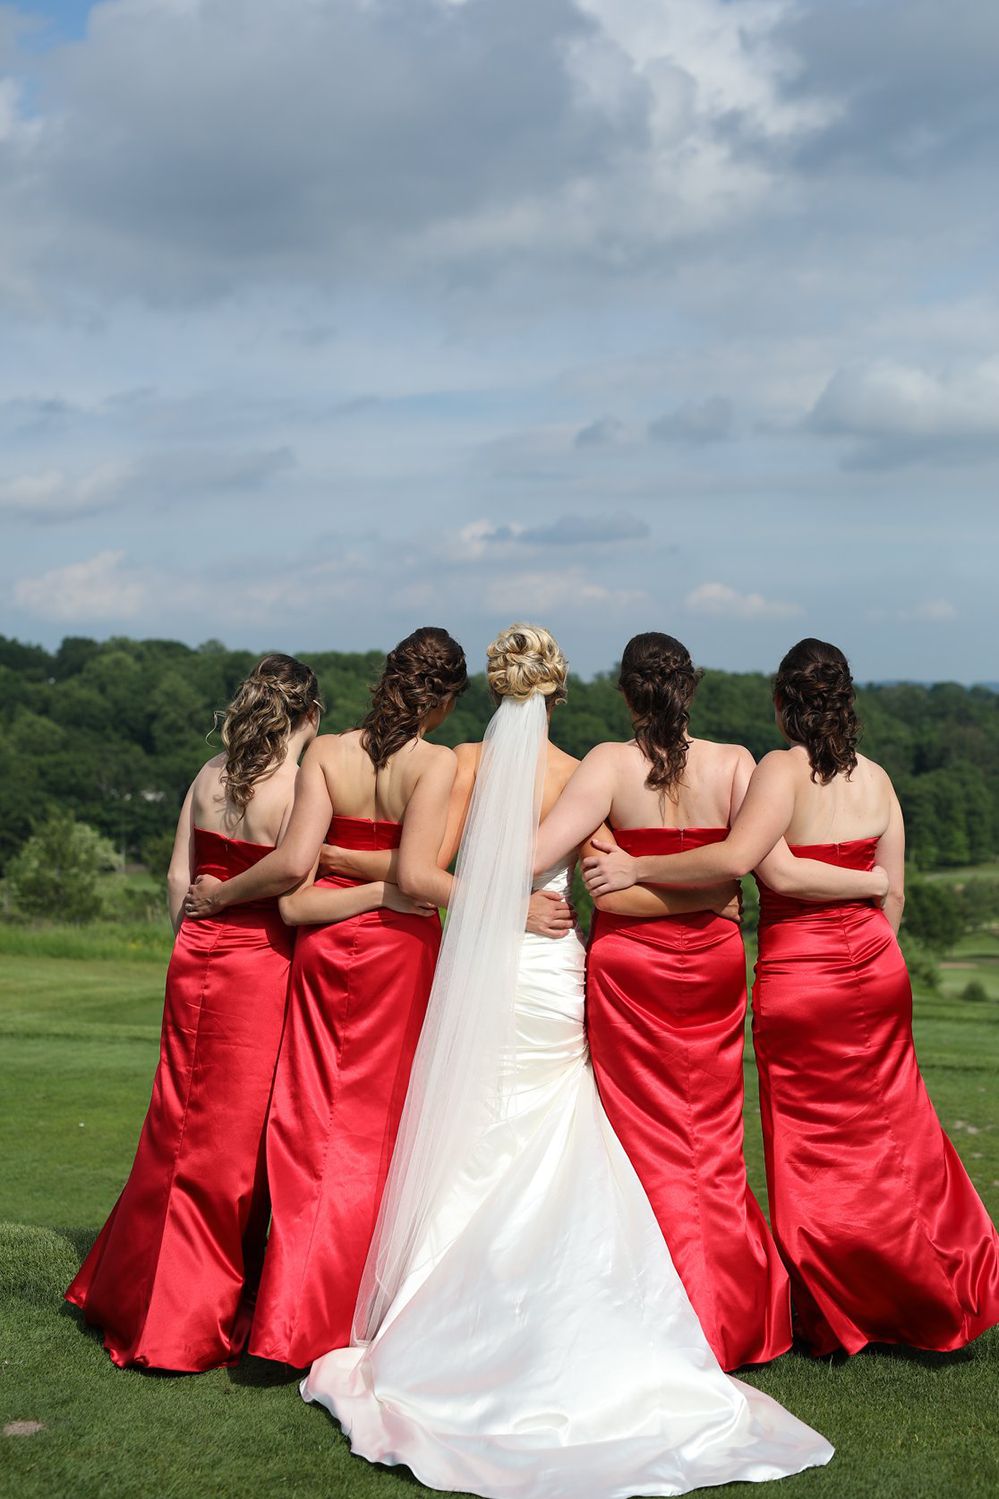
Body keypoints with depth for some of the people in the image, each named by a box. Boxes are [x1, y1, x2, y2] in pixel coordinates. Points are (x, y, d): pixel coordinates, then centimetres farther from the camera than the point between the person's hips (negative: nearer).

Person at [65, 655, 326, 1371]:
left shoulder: (211, 776, 3)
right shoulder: (303, 787, -14)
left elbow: (178, 877, 8)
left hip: (196, 961, 6)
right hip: (261, 964, -6)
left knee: (182, 1128, 18)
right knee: (241, 1137, 6)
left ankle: (139, 1292, 32)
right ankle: (205, 1316, 15)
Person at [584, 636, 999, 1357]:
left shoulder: (783, 770, -14)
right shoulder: (876, 778, 3)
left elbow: (736, 857, -29)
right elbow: (893, 892, 7)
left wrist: (636, 868, -22)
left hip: (796, 974, -5)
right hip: (875, 970, 5)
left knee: (813, 1149, 8)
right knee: (891, 1134, 19)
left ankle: (840, 1320, 18)